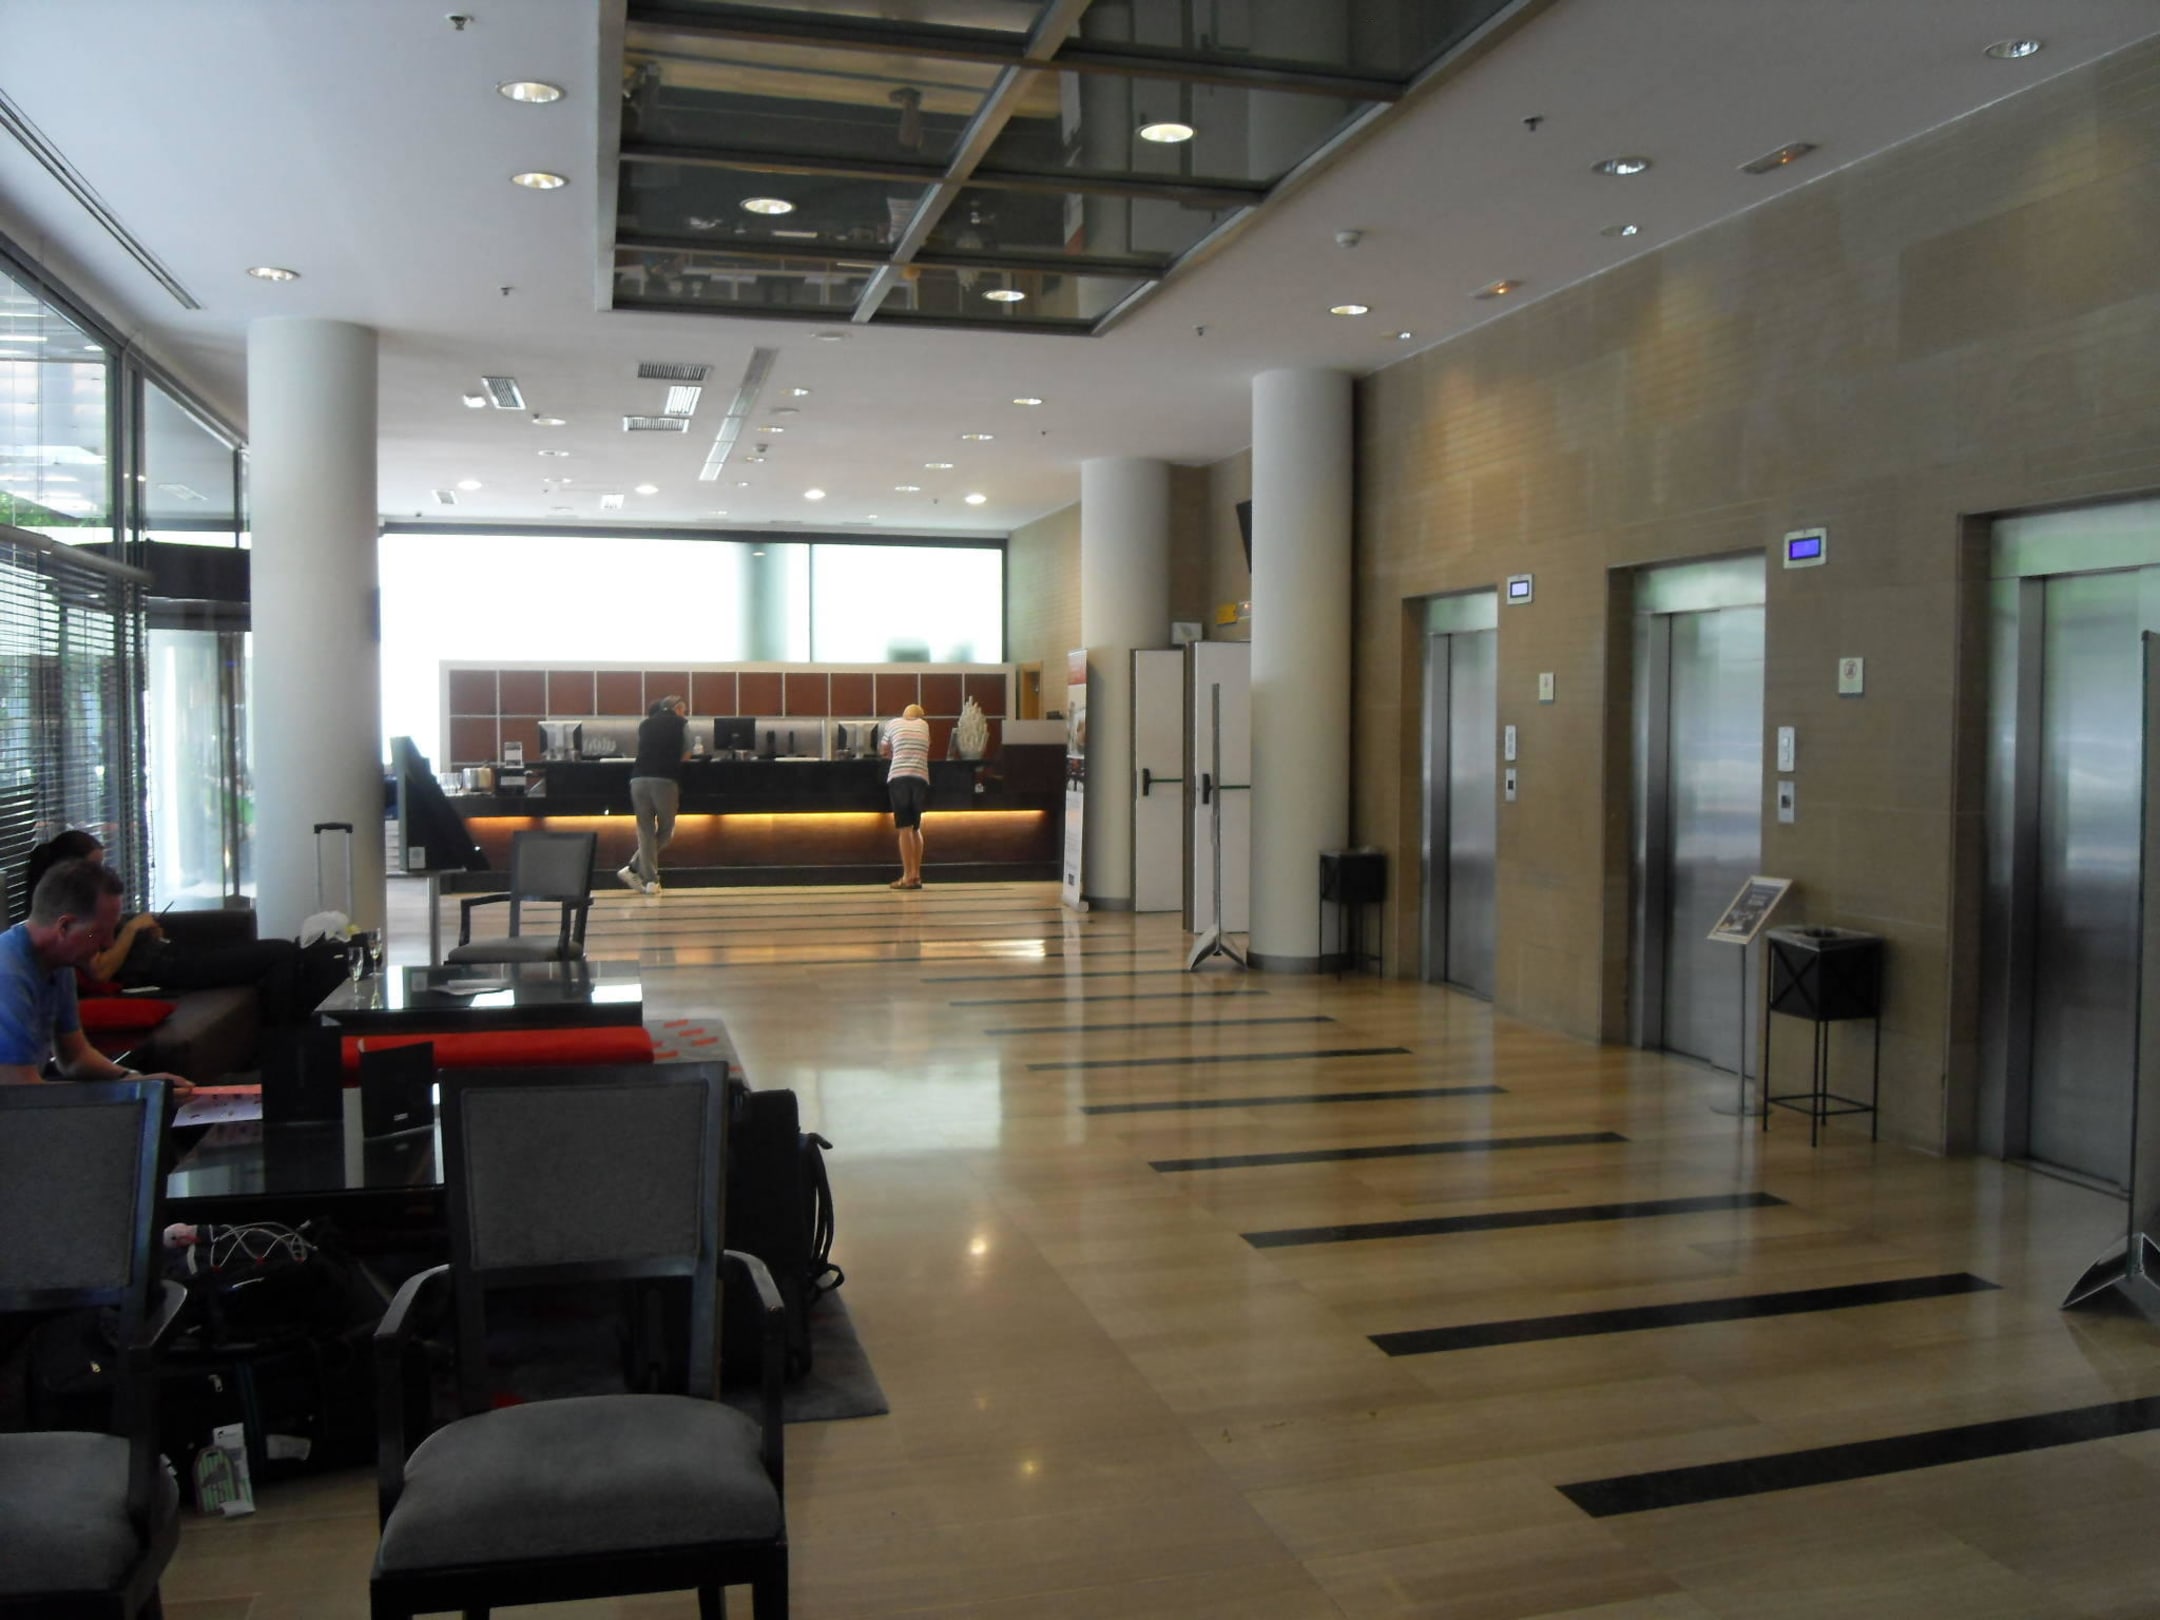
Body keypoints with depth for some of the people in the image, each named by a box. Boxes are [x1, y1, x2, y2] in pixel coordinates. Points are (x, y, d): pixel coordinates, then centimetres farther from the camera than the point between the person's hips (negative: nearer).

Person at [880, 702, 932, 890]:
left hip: (899, 778, -2)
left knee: (905, 828, -5)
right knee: (916, 828, 13)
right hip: (921, 779, 3)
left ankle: (908, 876, -10)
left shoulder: (894, 724, 14)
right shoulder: (924, 725, 19)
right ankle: (916, 875, 11)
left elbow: (883, 750, 28)